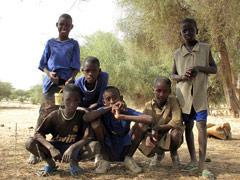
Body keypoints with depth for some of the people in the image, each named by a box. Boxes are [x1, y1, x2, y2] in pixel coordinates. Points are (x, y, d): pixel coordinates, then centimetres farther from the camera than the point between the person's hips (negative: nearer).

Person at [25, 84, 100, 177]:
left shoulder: (82, 115, -11)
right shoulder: (55, 115, -11)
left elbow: (88, 137, -21)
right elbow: (38, 133, -16)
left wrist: (72, 148, -37)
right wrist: (51, 148, -33)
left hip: (74, 149, 0)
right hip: (55, 148, 1)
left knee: (96, 146, -30)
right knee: (30, 143, -24)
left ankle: (74, 162, -1)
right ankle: (51, 164, 1)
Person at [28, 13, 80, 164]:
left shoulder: (73, 44, 12)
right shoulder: (50, 43, 16)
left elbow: (76, 67, 4)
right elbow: (43, 64, 13)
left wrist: (70, 80, -14)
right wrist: (49, 73, -8)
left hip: (67, 83, 0)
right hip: (51, 83, 0)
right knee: (44, 115, -7)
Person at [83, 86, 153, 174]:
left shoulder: (127, 111, -15)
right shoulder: (104, 111, -14)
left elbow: (149, 119, -32)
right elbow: (86, 118, -34)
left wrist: (122, 116, -37)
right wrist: (109, 108, -33)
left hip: (125, 150, 0)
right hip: (108, 149, 0)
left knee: (141, 125, -21)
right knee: (96, 122, -23)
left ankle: (128, 158, 1)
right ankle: (105, 159, -3)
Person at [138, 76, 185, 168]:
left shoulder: (173, 102, -12)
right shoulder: (148, 106, -4)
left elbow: (177, 122, -23)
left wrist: (157, 128, -26)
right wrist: (147, 136, -32)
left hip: (169, 137, -3)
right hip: (155, 139, 3)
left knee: (175, 133, -36)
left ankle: (174, 154, 2)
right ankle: (159, 153, 14)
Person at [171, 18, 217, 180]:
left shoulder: (205, 48, 3)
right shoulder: (177, 53, 7)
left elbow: (214, 69, 5)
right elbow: (173, 74, 13)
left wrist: (199, 68, -14)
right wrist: (182, 76, -11)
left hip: (200, 94, -2)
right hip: (184, 95, 2)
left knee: (202, 125, -9)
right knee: (188, 127, 7)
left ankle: (202, 163, -4)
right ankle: (193, 160, 18)